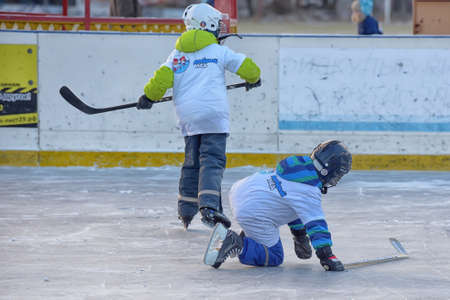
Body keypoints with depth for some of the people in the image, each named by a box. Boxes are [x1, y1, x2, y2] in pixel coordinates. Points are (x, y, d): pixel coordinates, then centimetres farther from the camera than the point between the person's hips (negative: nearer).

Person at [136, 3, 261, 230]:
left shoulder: (178, 54, 12)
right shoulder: (219, 51, 4)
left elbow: (163, 77, 1)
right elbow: (247, 67, 3)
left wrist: (149, 97, 17)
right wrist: (253, 80, 26)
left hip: (187, 115, 4)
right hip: (213, 114, -4)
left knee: (192, 162, 16)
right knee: (212, 160, -9)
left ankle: (186, 211, 21)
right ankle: (209, 206, -26)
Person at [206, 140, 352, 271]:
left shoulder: (301, 163, 12)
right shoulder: (310, 191, -15)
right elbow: (315, 224, -18)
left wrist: (299, 235, 31)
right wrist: (326, 256, -16)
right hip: (252, 213, -10)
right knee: (274, 257, 1)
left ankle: (247, 238, 27)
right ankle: (237, 245, -14)